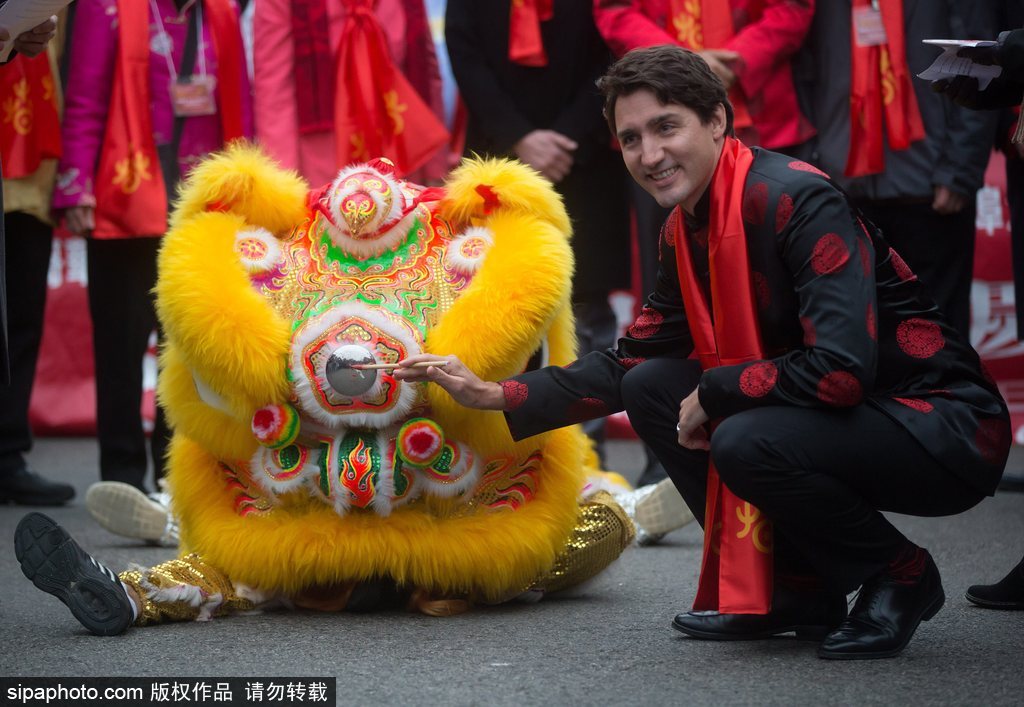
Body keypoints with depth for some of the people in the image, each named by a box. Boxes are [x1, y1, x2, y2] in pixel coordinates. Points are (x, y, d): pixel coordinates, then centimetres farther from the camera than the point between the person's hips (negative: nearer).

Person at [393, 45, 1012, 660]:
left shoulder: (799, 200, -21)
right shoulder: (688, 231, 6)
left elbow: (842, 369, -31)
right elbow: (631, 361, 15)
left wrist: (713, 392, -17)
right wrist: (495, 395, 8)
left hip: (949, 429, -9)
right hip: (844, 421, 9)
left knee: (746, 442, -32)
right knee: (650, 386, 4)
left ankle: (902, 576, -4)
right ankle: (799, 589, 8)